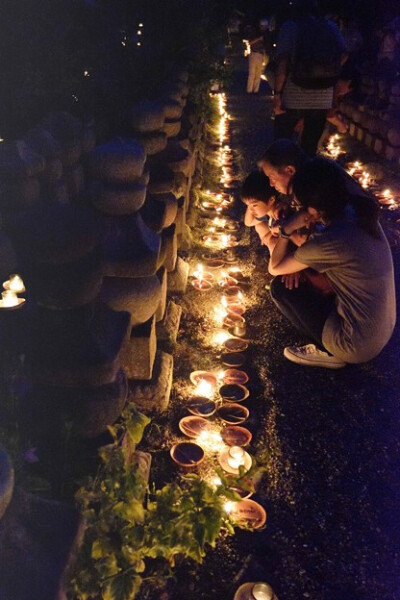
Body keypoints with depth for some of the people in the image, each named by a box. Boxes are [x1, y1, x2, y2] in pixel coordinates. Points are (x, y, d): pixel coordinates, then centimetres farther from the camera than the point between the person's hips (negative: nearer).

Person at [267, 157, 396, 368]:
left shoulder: (329, 241, -28)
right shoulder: (359, 214, -6)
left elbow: (275, 268, -11)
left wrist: (287, 230, -14)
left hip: (357, 345, -8)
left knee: (281, 287, -3)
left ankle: (328, 352, 6)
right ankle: (331, 347, 16)